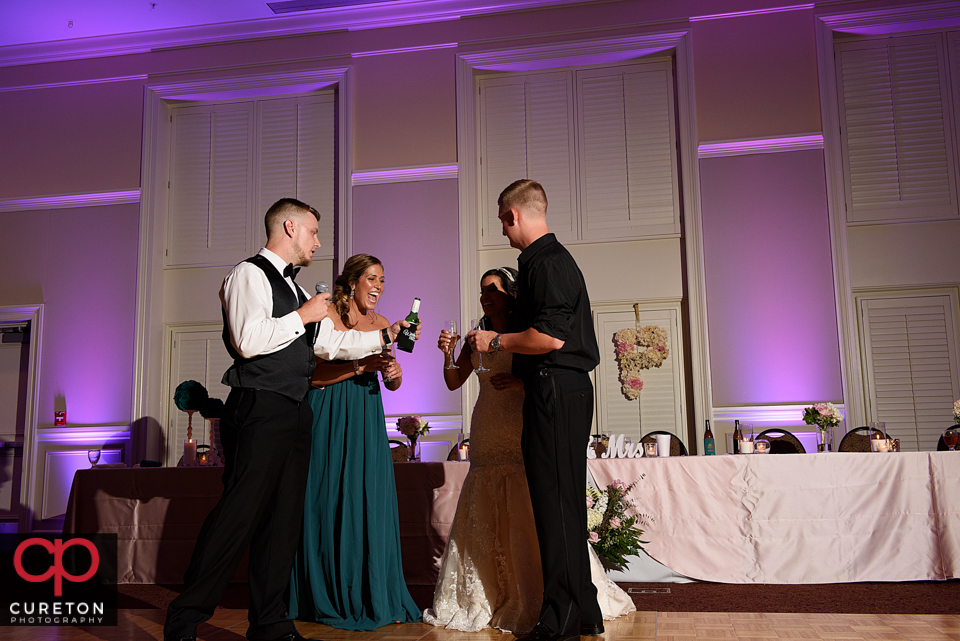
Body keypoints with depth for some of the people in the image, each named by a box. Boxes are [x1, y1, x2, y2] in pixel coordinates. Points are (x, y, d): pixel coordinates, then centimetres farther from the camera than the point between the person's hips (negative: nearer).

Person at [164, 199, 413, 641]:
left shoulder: (292, 288, 23)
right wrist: (302, 316, -10)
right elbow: (247, 341, -18)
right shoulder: (249, 274, -5)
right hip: (260, 410, -9)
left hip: (294, 413, 9)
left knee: (284, 519, 9)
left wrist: (383, 336, 22)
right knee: (239, 513, -10)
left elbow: (330, 342, 26)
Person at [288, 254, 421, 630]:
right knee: (330, 502, 0)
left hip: (366, 420, 5)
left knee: (370, 501, 3)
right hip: (329, 418, -5)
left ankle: (373, 596, 11)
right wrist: (359, 366, -20)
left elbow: (392, 383, 11)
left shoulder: (380, 324, 13)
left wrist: (394, 374, -11)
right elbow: (312, 374, -15)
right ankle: (330, 598, 13)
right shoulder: (327, 315, -5)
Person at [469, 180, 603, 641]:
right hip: (563, 390, 11)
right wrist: (514, 373, 26)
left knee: (554, 503, -6)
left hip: (555, 394, -11)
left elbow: (551, 337, -21)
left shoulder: (547, 262, -12)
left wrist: (495, 341, -9)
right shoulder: (551, 259, 20)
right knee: (565, 503, 14)